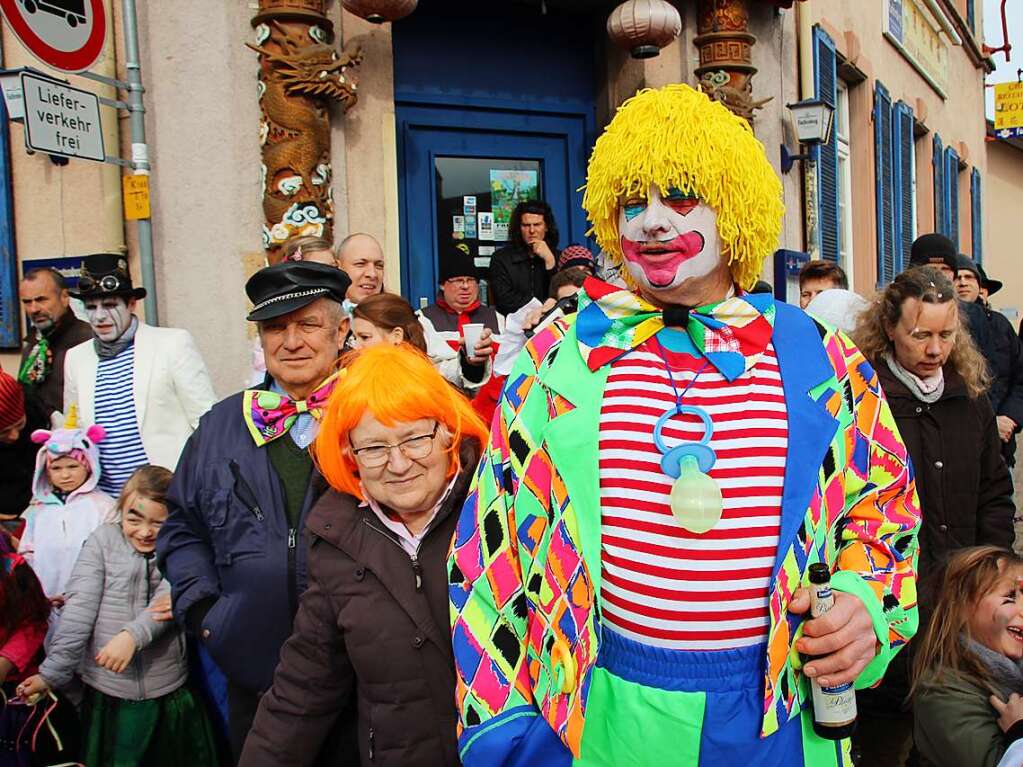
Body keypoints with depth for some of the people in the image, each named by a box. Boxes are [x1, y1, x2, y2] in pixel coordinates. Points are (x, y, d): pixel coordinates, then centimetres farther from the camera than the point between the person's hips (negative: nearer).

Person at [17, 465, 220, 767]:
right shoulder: (103, 540, 0)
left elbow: (168, 603, -14)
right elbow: (80, 608, -5)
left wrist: (133, 635, -31)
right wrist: (52, 672, -10)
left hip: (169, 694, 0)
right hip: (106, 693, 0)